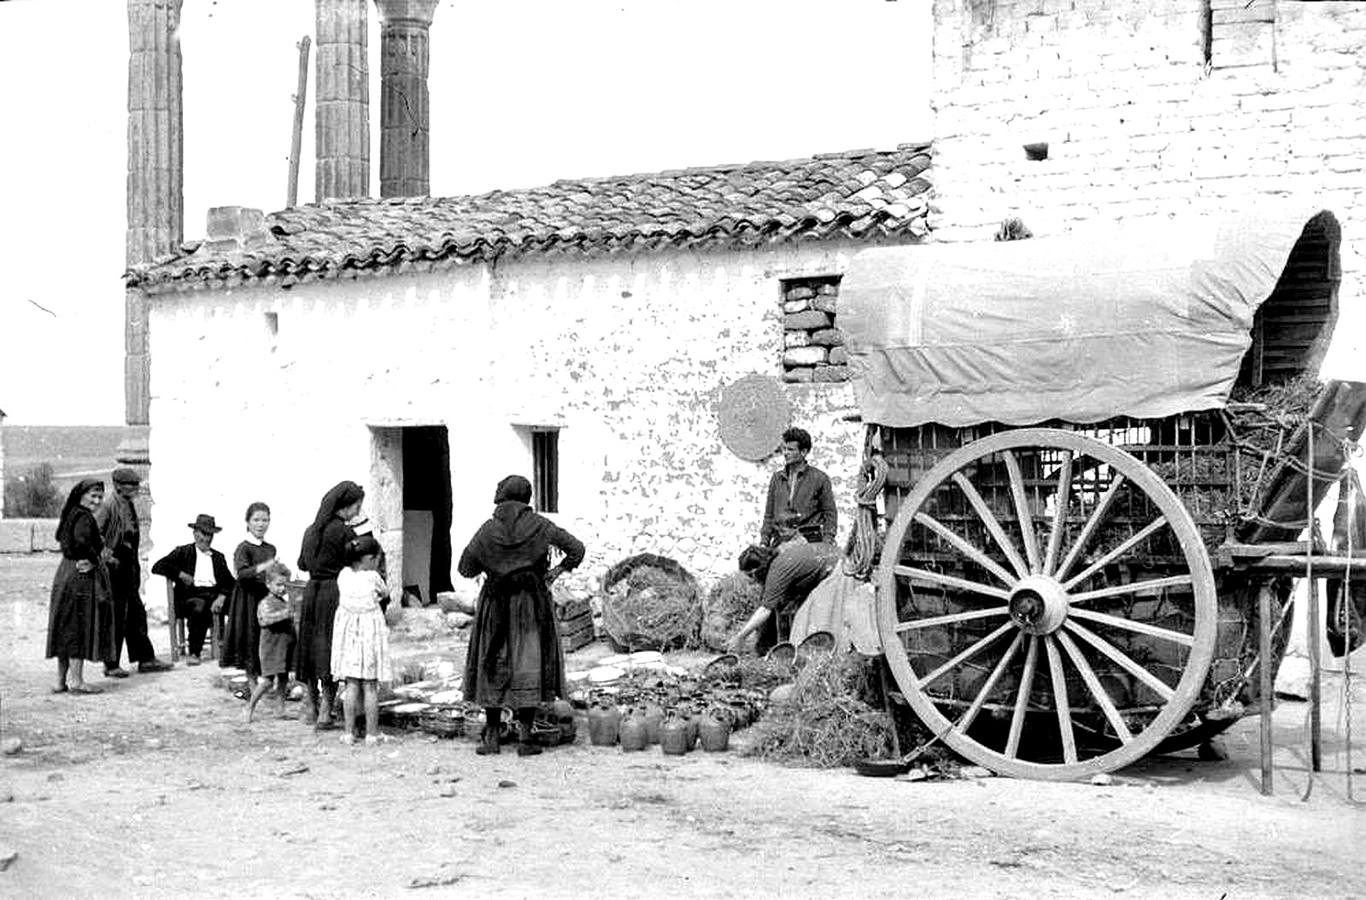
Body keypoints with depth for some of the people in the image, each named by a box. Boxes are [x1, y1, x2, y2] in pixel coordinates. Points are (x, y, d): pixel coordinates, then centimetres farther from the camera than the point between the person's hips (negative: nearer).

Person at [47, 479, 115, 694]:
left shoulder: (71, 515, 14)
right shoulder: (84, 517, -14)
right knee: (81, 627, -4)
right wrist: (95, 560, -16)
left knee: (66, 628, 12)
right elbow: (82, 540, -31)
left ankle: (61, 680, 17)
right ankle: (76, 681, -1)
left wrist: (95, 556, 2)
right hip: (83, 577, -9)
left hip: (66, 572, 9)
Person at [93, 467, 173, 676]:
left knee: (136, 615, 14)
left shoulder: (128, 504, 12)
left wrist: (136, 569, 15)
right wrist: (107, 555, -22)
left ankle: (145, 659, 21)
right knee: (116, 618, -3)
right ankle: (111, 665, 6)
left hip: (129, 567, 9)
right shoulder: (109, 504, -15)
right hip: (115, 569, -9)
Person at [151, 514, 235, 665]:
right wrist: (181, 574, -9)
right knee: (200, 607, -39)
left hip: (214, 595, 3)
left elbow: (229, 583, 12)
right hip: (191, 595, -3)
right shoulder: (183, 552, 14)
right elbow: (157, 567, 2)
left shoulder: (219, 557, 24)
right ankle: (194, 653, -31)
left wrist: (221, 597, -9)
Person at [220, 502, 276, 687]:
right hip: (249, 599, -5)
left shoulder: (271, 549, 10)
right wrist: (262, 567, -39)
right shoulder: (244, 548, -9)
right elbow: (242, 573, -25)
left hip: (267, 597, 5)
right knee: (250, 637, -1)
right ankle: (251, 682, 9)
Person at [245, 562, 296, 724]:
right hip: (271, 648, -8)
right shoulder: (265, 603, -10)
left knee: (283, 679, 10)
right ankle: (250, 706, 4)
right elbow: (267, 618, -29)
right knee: (268, 679, -9)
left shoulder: (285, 602, 15)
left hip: (285, 648, 8)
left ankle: (280, 708, 17)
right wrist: (286, 613, -34)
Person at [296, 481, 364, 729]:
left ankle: (311, 707, 25)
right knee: (331, 650, -2)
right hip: (335, 592, -7)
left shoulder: (311, 530, 9)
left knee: (311, 646, 14)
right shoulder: (344, 532, -13)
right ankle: (324, 713, -2)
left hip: (311, 590, 7)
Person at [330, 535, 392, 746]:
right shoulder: (372, 577, -13)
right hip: (370, 632, -4)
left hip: (348, 631, 4)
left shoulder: (343, 575, -2)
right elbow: (385, 594, 4)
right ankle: (371, 733, 7)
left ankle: (349, 732, 9)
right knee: (370, 685, 4)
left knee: (351, 684, 9)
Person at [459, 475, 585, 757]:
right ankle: (525, 737, 0)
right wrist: (558, 570, 7)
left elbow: (465, 568, 2)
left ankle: (491, 736, 10)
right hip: (532, 602, -1)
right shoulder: (539, 526, -4)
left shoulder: (488, 529, -3)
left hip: (496, 604, 1)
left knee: (493, 667, 10)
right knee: (529, 665, 3)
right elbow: (576, 549, -3)